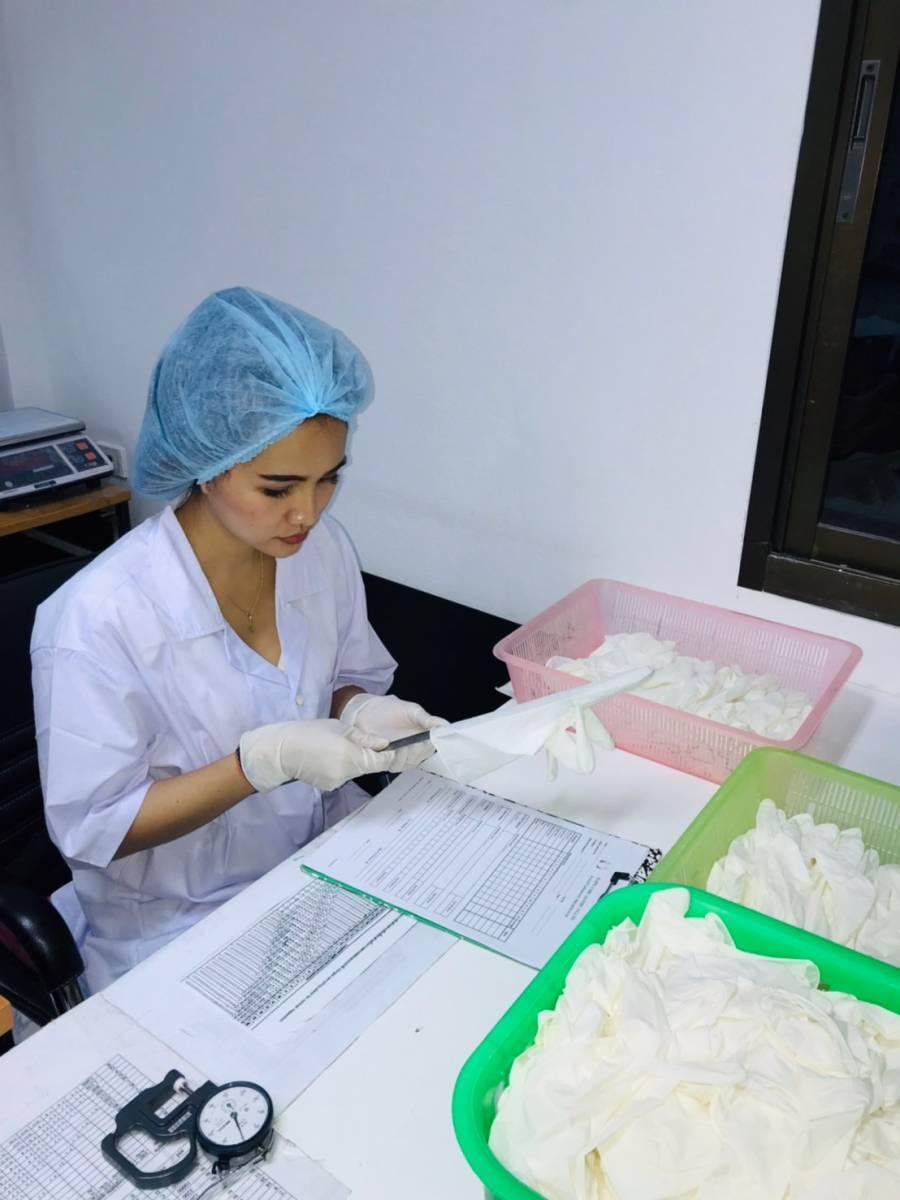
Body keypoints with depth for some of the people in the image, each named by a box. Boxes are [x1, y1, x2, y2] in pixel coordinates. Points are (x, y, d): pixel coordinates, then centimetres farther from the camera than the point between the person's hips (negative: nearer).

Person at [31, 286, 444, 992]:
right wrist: (264, 760, -28)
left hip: (328, 852, 5)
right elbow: (93, 830, -17)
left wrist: (361, 714, -16)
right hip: (180, 925, -4)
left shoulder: (324, 547, -8)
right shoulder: (100, 619, -25)